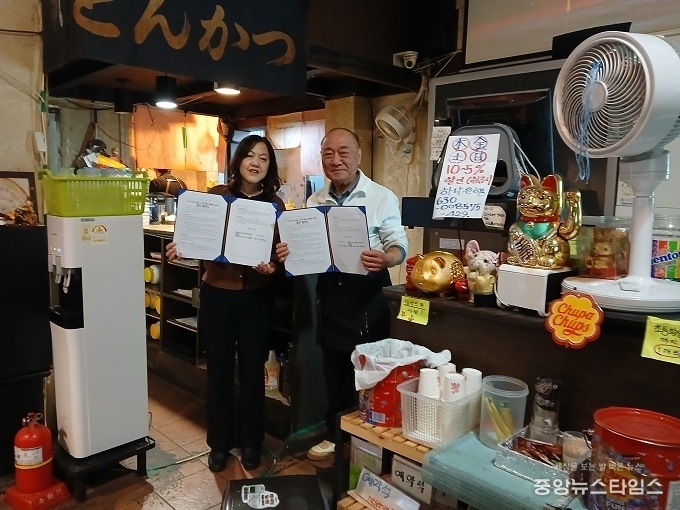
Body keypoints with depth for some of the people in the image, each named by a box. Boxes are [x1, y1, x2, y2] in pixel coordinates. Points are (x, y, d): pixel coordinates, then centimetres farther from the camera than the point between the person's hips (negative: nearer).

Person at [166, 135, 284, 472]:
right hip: (217, 294, 0)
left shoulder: (276, 205, -1)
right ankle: (220, 442, 29)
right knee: (219, 369, 10)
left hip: (257, 297, 0)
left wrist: (272, 267, -22)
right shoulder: (217, 195, -1)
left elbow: (281, 253, -2)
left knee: (252, 370, 11)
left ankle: (250, 441, 31)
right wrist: (180, 249, -17)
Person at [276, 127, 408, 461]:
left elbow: (400, 246, -11)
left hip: (367, 296, -4)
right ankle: (335, 436, 36)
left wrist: (384, 259, -33)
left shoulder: (382, 197, -8)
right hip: (329, 295, 5)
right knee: (334, 371, 17)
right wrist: (289, 252, -11)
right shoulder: (314, 201, 6)